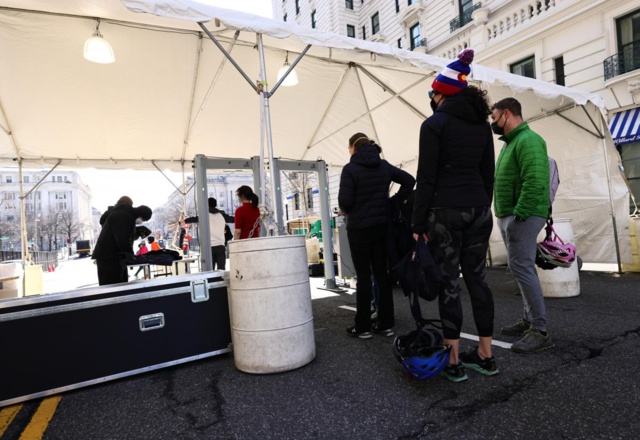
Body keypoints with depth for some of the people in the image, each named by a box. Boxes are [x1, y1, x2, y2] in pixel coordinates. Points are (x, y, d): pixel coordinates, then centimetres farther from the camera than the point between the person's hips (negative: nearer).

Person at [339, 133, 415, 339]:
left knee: (363, 275, 1)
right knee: (381, 272, 10)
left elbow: (345, 201, -15)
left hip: (359, 228, -5)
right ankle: (386, 324, 17)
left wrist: (347, 211, 6)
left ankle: (363, 327, 10)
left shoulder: (350, 169, -9)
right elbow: (409, 180, 10)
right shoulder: (384, 166, 9)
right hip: (382, 226, 5)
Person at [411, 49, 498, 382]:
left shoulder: (434, 124, -7)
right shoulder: (482, 124, 13)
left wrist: (418, 223, -8)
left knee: (448, 282, 0)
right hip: (479, 209, 7)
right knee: (476, 277, 12)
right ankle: (485, 355, 22)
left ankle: (454, 361, 9)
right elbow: (489, 174, 14)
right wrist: (484, 209, 21)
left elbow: (426, 178, -11)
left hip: (446, 211, -6)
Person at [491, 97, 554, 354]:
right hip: (508, 216, 11)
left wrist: (518, 214, -25)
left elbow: (535, 182, -24)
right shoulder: (511, 142, 21)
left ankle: (540, 331, -4)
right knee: (521, 267, 13)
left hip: (523, 216, -11)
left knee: (521, 267, -12)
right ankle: (529, 320, 24)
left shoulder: (528, 140, -12)